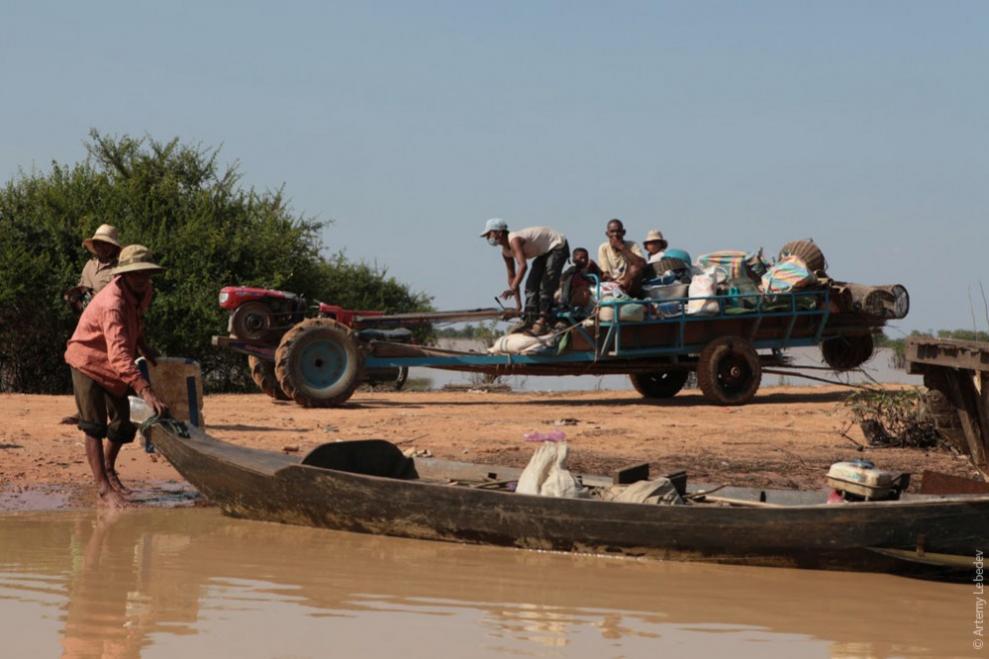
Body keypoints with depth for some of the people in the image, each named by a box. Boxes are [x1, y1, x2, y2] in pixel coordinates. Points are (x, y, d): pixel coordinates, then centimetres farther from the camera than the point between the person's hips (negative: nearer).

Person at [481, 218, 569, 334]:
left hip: (558, 246, -10)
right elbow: (512, 276, 9)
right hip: (544, 252, 10)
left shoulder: (514, 240, -30)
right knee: (531, 285, 4)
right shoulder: (505, 251, 1)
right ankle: (529, 321, 3)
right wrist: (518, 302, 8)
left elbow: (523, 265, -43)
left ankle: (543, 321, -24)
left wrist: (512, 288, -50)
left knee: (546, 285, -20)